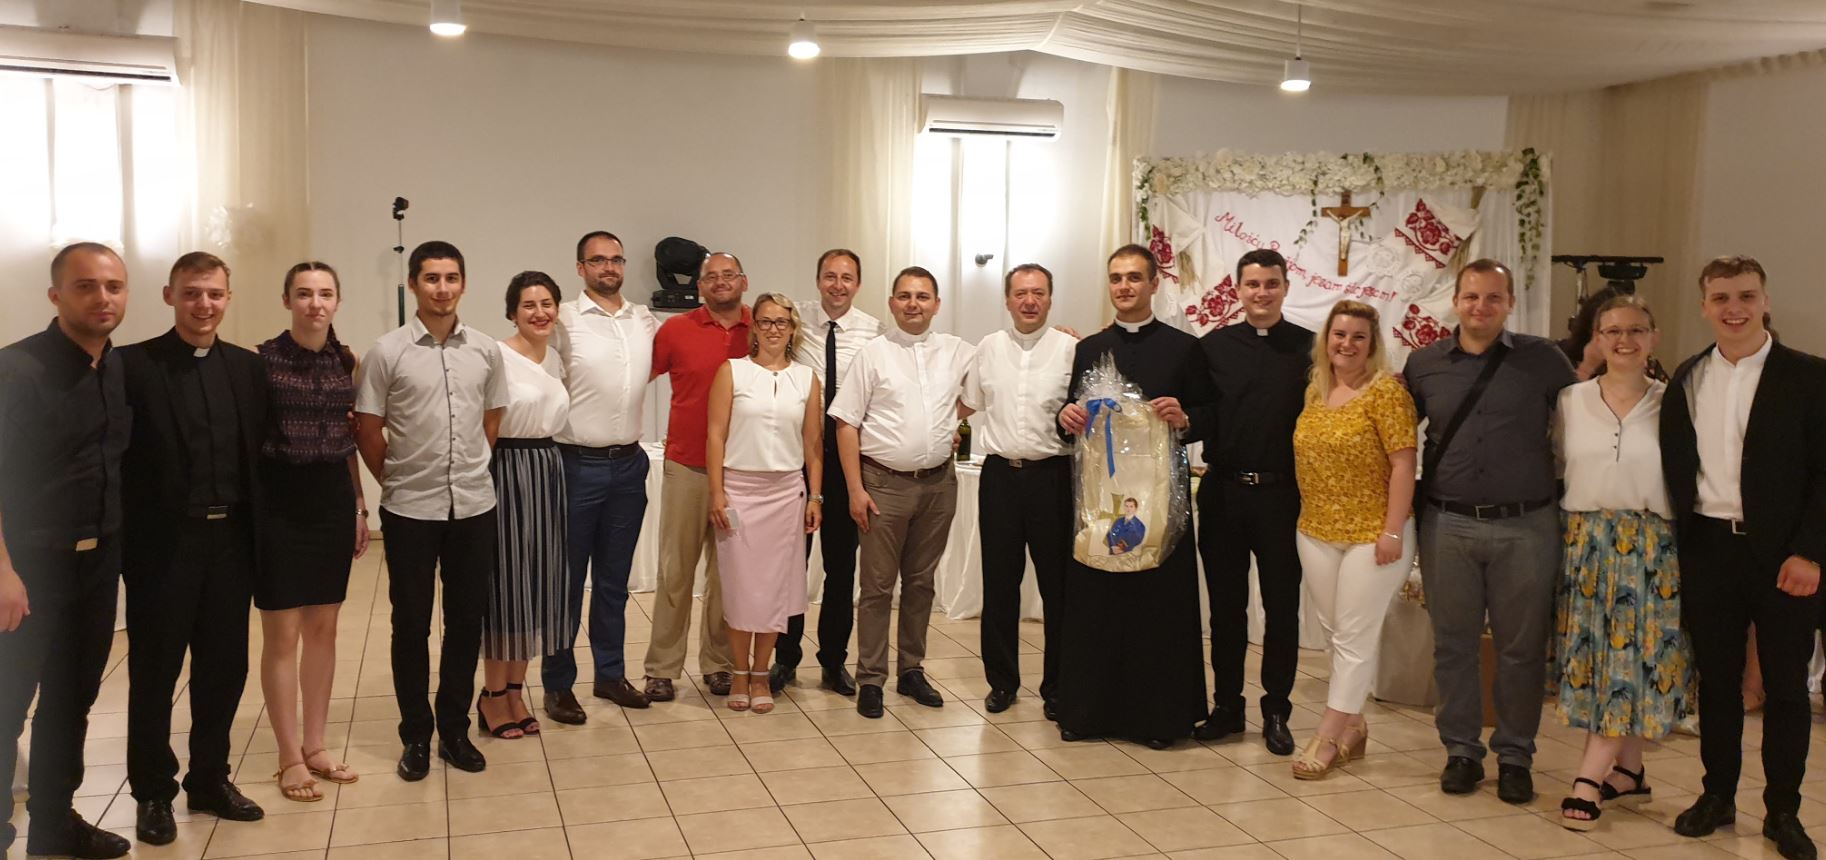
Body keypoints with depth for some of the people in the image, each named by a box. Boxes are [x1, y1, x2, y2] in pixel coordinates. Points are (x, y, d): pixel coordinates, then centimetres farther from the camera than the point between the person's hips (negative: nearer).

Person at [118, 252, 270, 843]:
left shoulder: (248, 367, 7)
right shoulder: (134, 365, -7)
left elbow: (258, 456, 7)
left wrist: (258, 535, 3)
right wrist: (124, 537, -12)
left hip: (229, 541, 4)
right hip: (162, 544, -4)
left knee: (225, 669, 12)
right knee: (154, 674, 9)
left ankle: (210, 779, 28)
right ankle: (153, 793, 22)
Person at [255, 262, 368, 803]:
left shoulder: (346, 361, 6)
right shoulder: (263, 359, -8)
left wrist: (360, 506, 12)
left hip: (333, 499, 5)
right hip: (280, 501, -5)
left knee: (323, 628, 11)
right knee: (282, 634, 1)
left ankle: (315, 745, 23)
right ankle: (290, 758, 11)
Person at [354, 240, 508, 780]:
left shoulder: (485, 351, 4)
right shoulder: (387, 352, -5)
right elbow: (367, 430, 0)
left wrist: (468, 469, 10)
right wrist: (399, 481, 5)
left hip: (473, 506, 3)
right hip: (409, 511, -3)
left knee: (466, 620, 9)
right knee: (411, 624, 6)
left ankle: (454, 729, 23)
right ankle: (416, 736, 18)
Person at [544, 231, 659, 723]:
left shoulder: (645, 320, 8)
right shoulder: (564, 321, -7)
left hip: (628, 464, 5)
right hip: (578, 464, -5)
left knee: (614, 579, 15)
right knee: (567, 580, 3)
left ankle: (610, 673, 26)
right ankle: (558, 684, 13)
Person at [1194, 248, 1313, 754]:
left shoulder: (1309, 348, 1)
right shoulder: (1213, 346, 5)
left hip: (1282, 494, -1)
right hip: (1223, 492, 1)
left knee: (1281, 606, 6)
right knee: (1226, 604, 10)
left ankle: (1276, 712, 18)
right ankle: (1226, 707, 21)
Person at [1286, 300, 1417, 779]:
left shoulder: (1385, 391, -10)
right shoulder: (1315, 391, 9)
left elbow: (1403, 464, -14)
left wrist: (1392, 531, -17)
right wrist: (1307, 514, 12)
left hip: (1372, 534, -6)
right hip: (1316, 532, 7)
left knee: (1354, 635, -1)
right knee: (1334, 632, 12)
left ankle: (1329, 736, 3)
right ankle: (1352, 726, 24)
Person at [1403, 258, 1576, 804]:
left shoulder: (1543, 360, 0)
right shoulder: (1424, 364, 6)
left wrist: (1569, 492, 1)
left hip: (1526, 527, -1)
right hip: (1448, 526, 2)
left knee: (1522, 647, 6)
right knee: (1453, 644, 8)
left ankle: (1515, 755, 19)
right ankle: (1461, 750, 21)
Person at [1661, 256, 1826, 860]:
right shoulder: (1687, 380, 8)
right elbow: (1674, 469, 9)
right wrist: (1675, 547, 3)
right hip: (1708, 548, 3)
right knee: (1716, 679, 10)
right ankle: (1718, 796, 22)